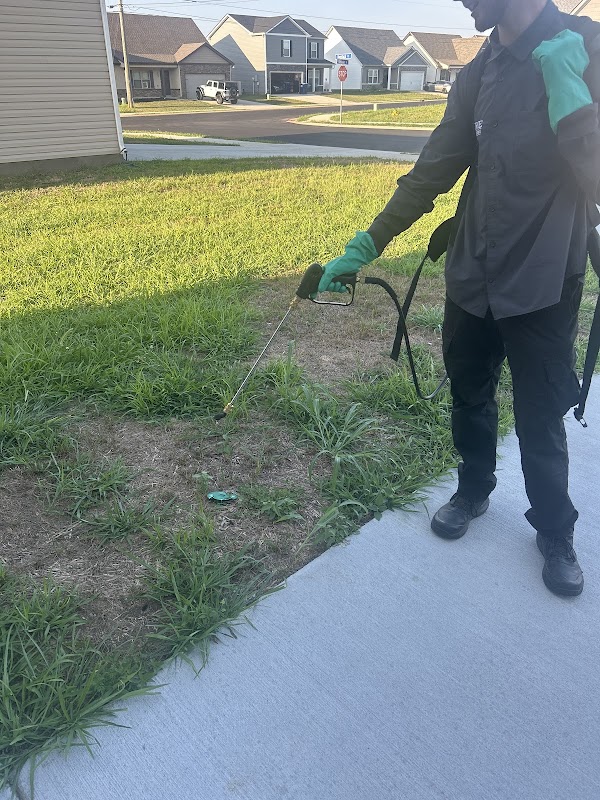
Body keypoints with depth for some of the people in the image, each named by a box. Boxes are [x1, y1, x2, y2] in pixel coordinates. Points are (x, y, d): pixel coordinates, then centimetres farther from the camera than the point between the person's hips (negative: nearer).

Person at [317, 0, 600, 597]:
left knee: (540, 421, 6)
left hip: (542, 289, -5)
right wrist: (366, 246, 4)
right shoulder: (479, 74, 6)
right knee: (469, 397, 17)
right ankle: (473, 490, 42)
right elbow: (432, 172, 7)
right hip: (472, 280, 5)